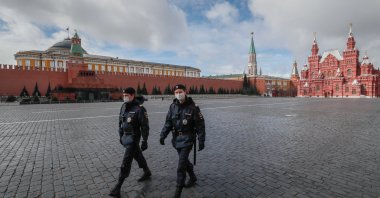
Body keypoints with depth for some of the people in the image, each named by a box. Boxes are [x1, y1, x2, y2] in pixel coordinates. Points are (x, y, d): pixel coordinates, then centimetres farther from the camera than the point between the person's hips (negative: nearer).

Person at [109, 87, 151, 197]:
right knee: (137, 155, 22)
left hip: (133, 137, -8)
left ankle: (118, 186, 10)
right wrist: (121, 136, 16)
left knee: (126, 161, -3)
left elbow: (145, 126, -18)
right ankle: (147, 172, 42)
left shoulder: (139, 108, -20)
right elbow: (120, 121, 13)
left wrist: (144, 141, -17)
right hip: (125, 136, 8)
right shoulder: (124, 106, 3)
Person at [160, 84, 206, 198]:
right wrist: (162, 135, -3)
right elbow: (168, 122, 5)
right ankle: (193, 178, 45)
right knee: (184, 160, 21)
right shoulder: (173, 106, 1)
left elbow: (200, 125, -11)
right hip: (176, 138, 6)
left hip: (187, 139, -5)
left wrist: (201, 140, -12)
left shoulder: (193, 107, -14)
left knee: (181, 165, -6)